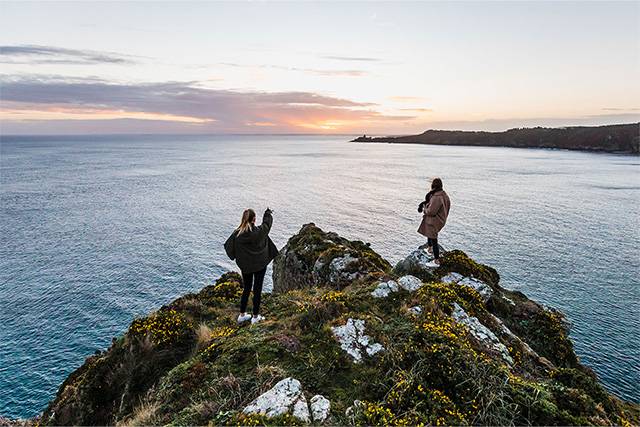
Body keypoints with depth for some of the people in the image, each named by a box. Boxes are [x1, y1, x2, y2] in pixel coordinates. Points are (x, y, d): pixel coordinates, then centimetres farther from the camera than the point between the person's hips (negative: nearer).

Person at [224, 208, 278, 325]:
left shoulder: (237, 233, -13)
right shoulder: (259, 231, -19)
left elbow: (228, 246, -1)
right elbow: (267, 222, 1)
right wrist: (268, 213, 20)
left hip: (245, 266, 3)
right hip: (260, 265, -3)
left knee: (246, 289, 19)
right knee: (257, 290, 9)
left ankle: (242, 315, 27)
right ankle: (255, 317, 18)